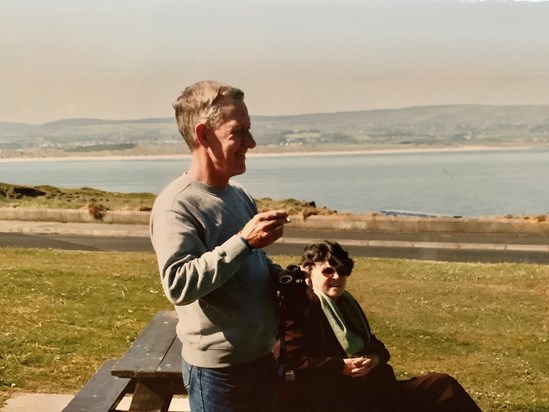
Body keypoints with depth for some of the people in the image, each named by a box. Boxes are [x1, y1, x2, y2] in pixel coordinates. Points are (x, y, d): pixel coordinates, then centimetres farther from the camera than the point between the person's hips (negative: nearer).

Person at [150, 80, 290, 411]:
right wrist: (243, 241, -30)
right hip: (217, 368, -7)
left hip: (263, 357, 8)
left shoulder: (242, 197, 7)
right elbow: (179, 285, -28)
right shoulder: (176, 205, -17)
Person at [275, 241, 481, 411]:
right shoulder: (297, 307, -5)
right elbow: (292, 363, -16)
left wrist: (374, 358, -4)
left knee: (442, 384, -6)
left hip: (370, 387, 9)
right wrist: (342, 367, -21)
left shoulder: (346, 303, 22)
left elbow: (372, 343, 22)